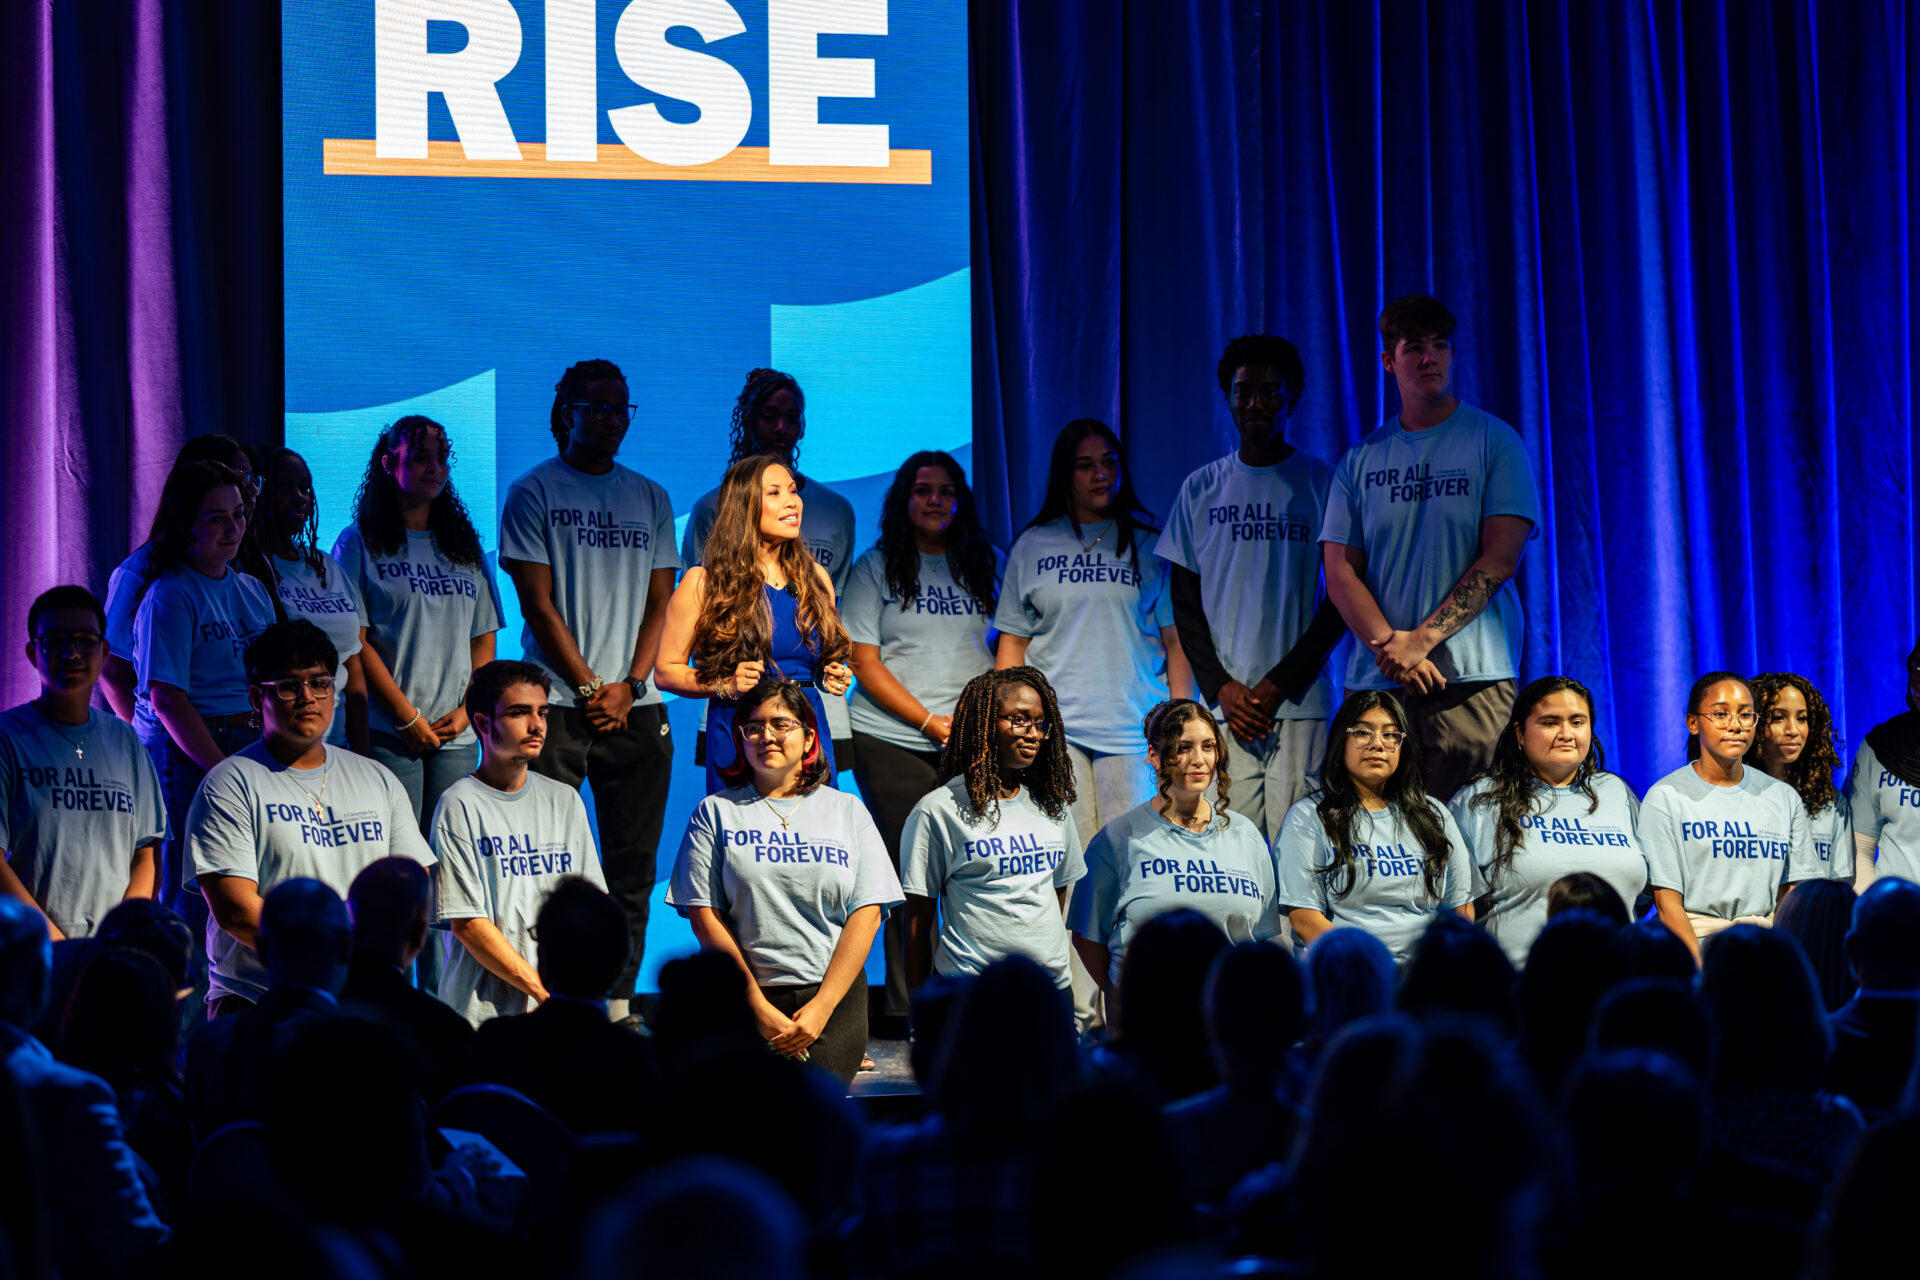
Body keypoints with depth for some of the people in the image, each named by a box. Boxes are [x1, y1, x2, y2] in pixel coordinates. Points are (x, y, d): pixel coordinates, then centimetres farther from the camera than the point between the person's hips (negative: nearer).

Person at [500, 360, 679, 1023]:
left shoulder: (650, 498, 16)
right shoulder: (535, 492, 2)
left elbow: (659, 601, 11)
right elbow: (538, 604, -4)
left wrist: (630, 686, -4)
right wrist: (590, 689, -9)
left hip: (637, 708, 4)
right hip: (557, 703, -4)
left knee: (632, 866, 3)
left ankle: (618, 999, 7)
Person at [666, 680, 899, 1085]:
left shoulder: (847, 811, 14)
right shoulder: (716, 813, 10)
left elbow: (866, 913, 5)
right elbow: (704, 916, 2)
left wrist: (821, 1007, -7)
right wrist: (760, 1008, -8)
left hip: (835, 995, 1)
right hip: (746, 997, -1)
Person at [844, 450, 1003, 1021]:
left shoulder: (989, 565, 12)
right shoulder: (875, 567, 5)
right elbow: (865, 663, 0)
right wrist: (933, 723, -8)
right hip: (890, 741, -2)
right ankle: (906, 1008, 0)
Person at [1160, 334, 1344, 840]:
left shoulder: (1322, 484, 5)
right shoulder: (1201, 489, 12)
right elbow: (1185, 601, 13)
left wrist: (1279, 683, -7)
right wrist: (1219, 685, -2)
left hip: (1301, 701, -2)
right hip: (1223, 703, 2)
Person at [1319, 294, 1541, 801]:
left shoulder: (1494, 441, 6)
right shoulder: (1361, 459, 14)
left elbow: (1500, 560, -3)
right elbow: (1340, 570, 8)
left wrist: (1422, 639, -12)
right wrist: (1389, 645, -10)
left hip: (1474, 679, -2)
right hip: (1377, 682, 2)